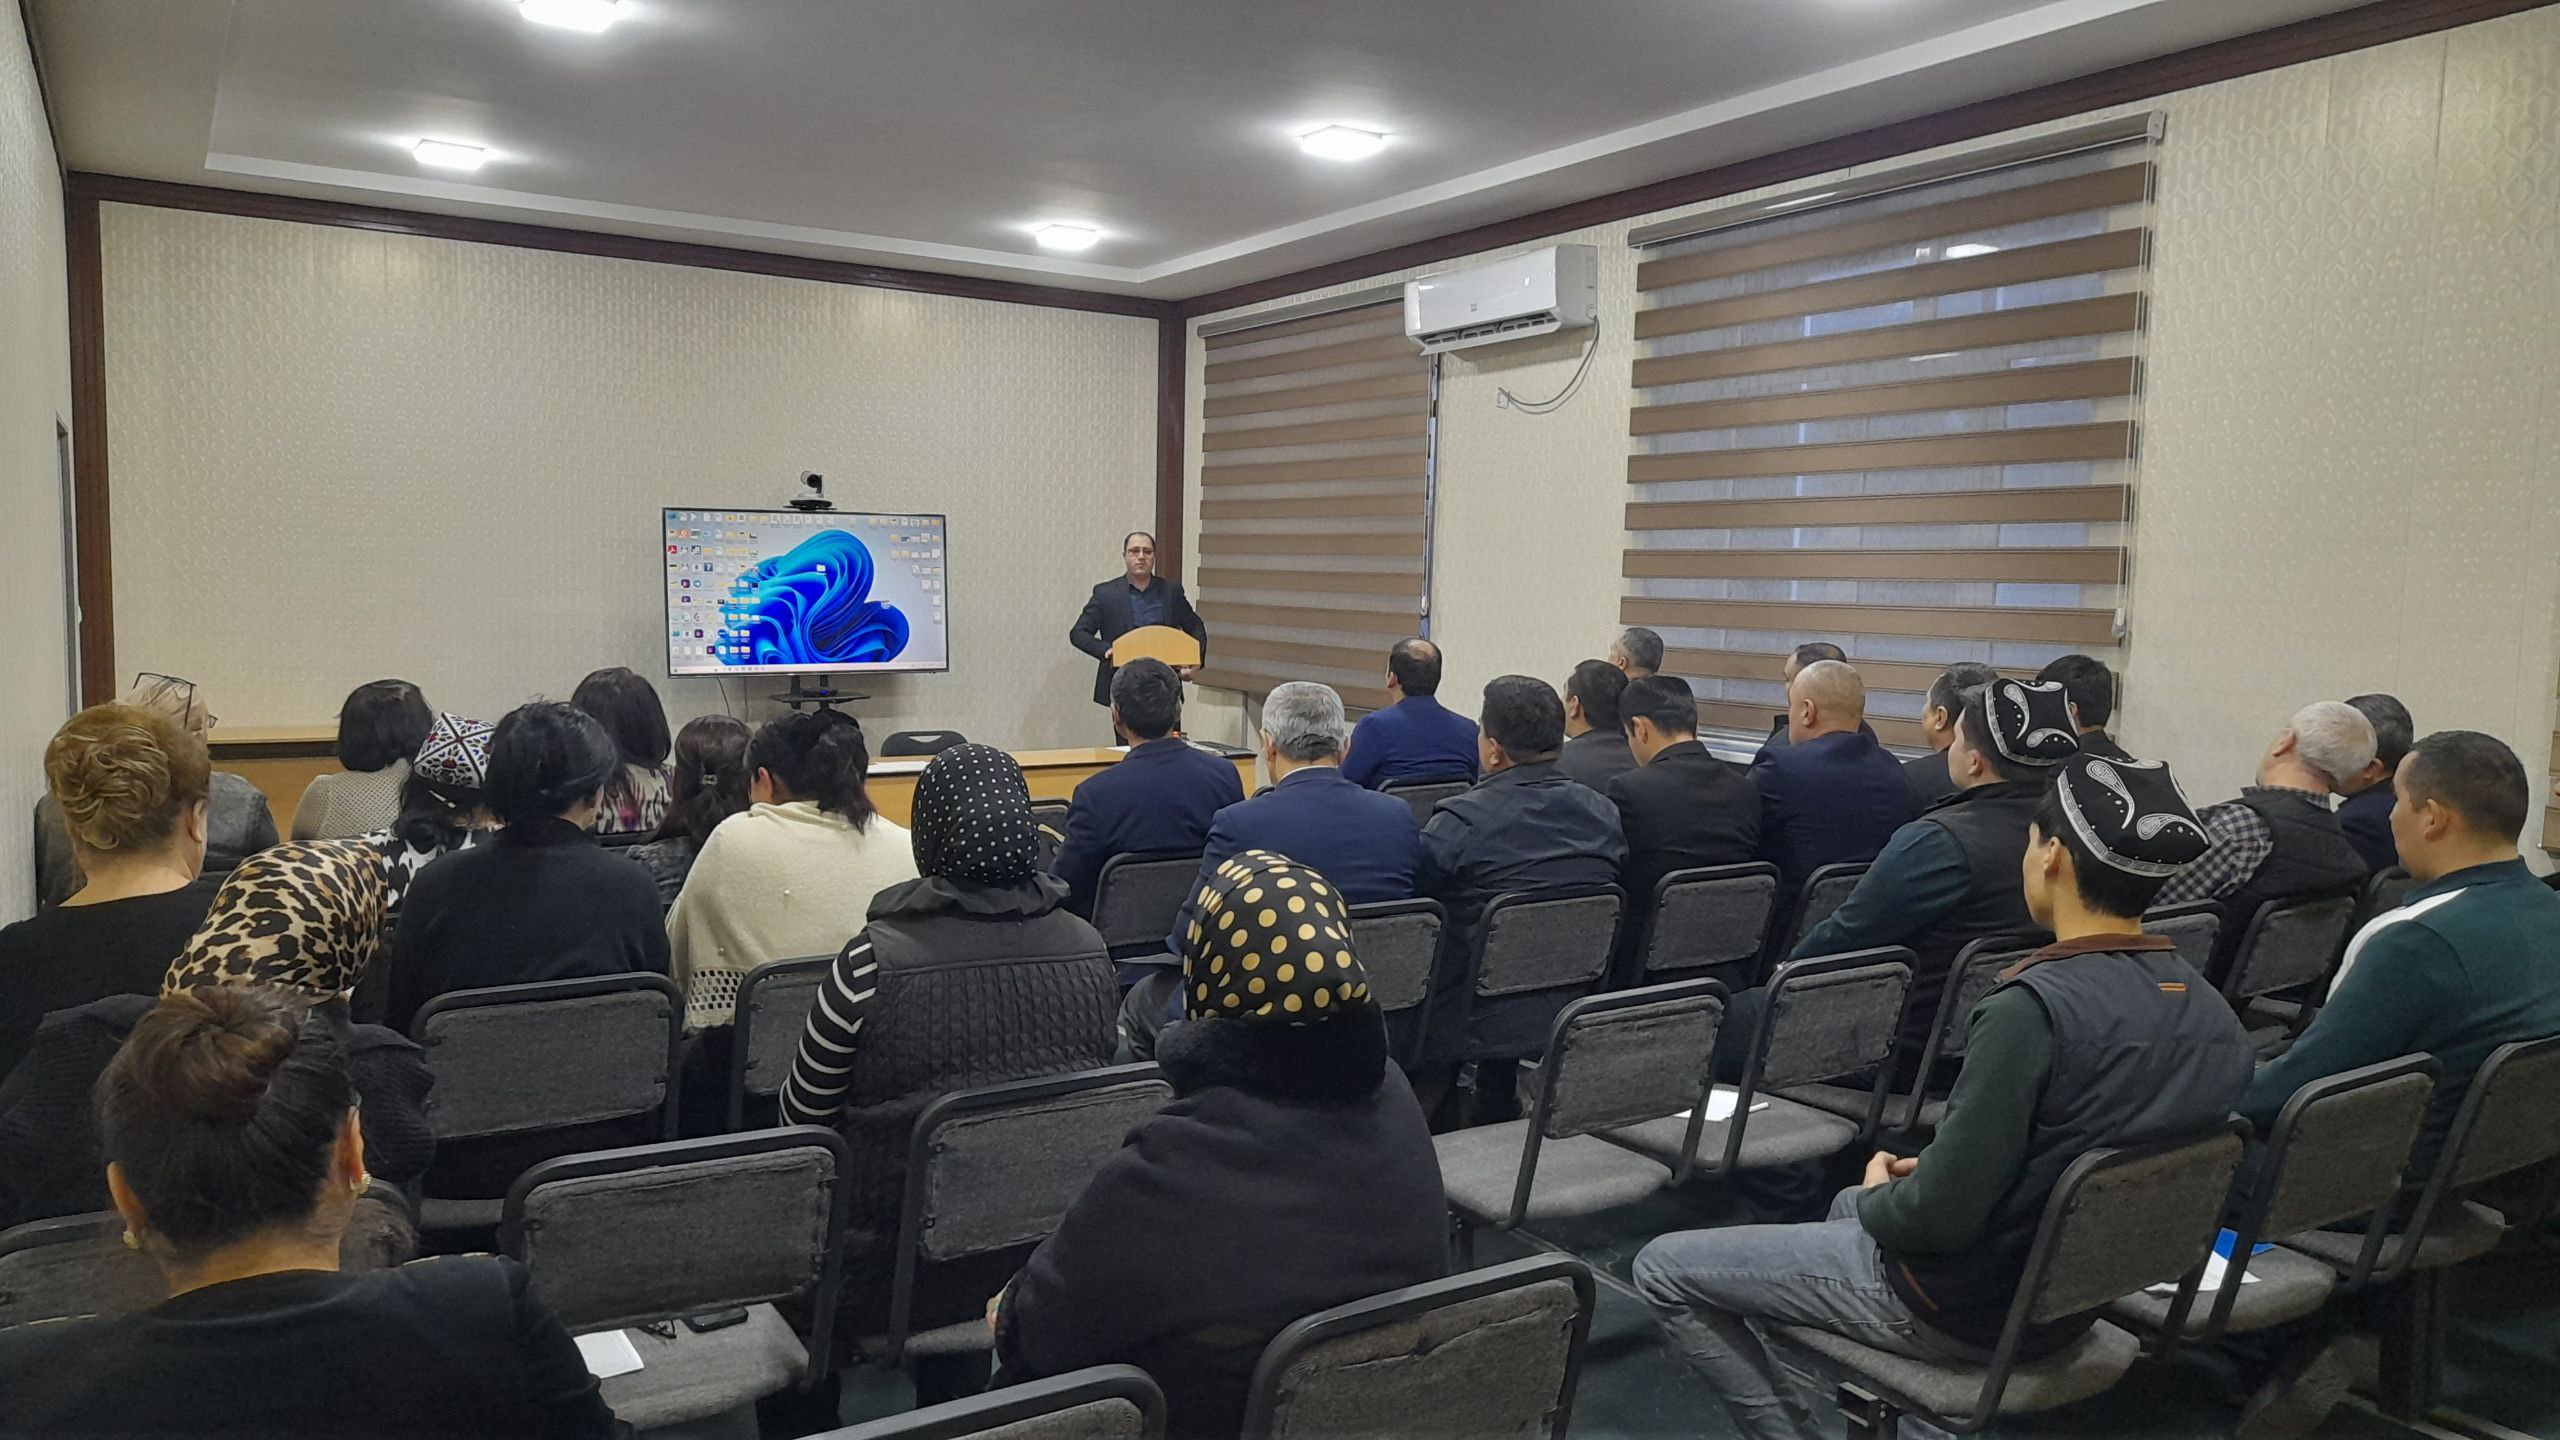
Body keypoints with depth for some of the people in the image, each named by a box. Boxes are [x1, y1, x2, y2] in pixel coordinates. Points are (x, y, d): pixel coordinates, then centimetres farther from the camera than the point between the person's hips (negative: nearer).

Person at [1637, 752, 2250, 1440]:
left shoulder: (2037, 1005, -30)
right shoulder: (2215, 1016, -5)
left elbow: (1940, 1218, -28)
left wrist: (1880, 1196, -6)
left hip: (1962, 1307, -8)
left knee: (1663, 1269, 3)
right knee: (1849, 1204, 34)